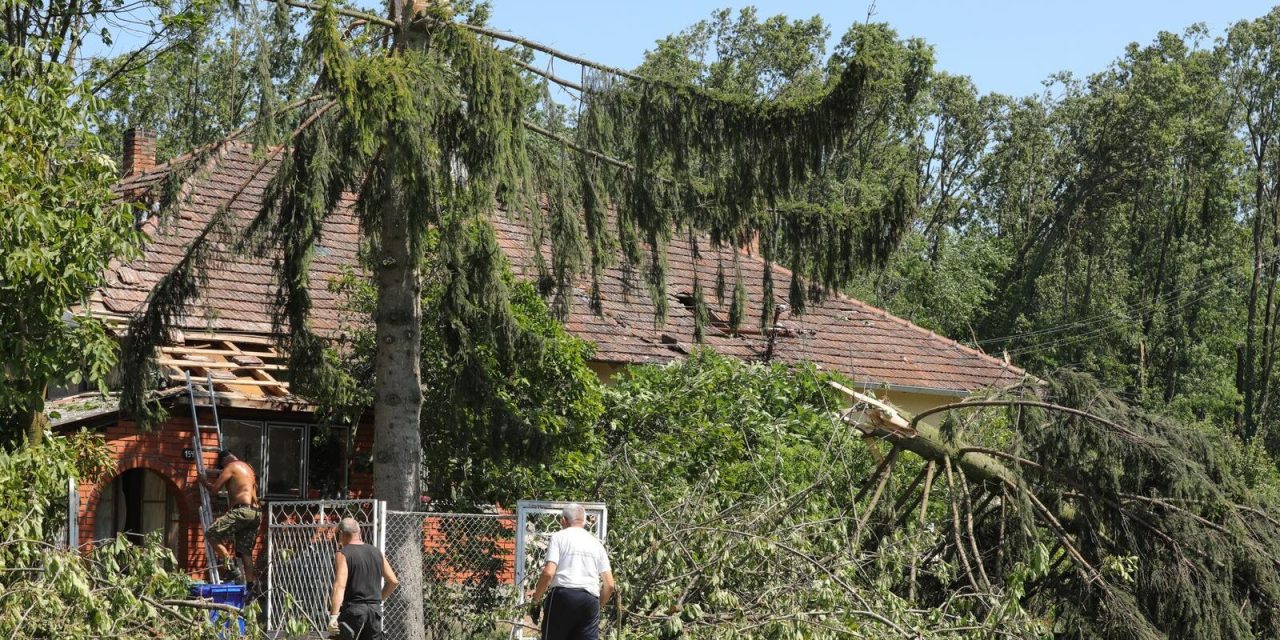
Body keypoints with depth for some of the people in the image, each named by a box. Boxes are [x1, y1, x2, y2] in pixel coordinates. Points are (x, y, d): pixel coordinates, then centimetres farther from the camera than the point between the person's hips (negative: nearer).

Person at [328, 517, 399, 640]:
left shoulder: (343, 554, -7)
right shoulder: (376, 552, 11)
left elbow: (340, 586, -19)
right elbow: (393, 581, 13)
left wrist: (333, 616, -24)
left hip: (352, 609, -5)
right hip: (375, 610, 5)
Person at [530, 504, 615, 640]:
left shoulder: (559, 537, 5)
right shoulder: (596, 543, 18)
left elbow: (548, 572, -8)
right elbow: (609, 584, 13)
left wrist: (536, 599, 2)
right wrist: (599, 605, 26)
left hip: (563, 595, -4)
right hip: (590, 598, 4)